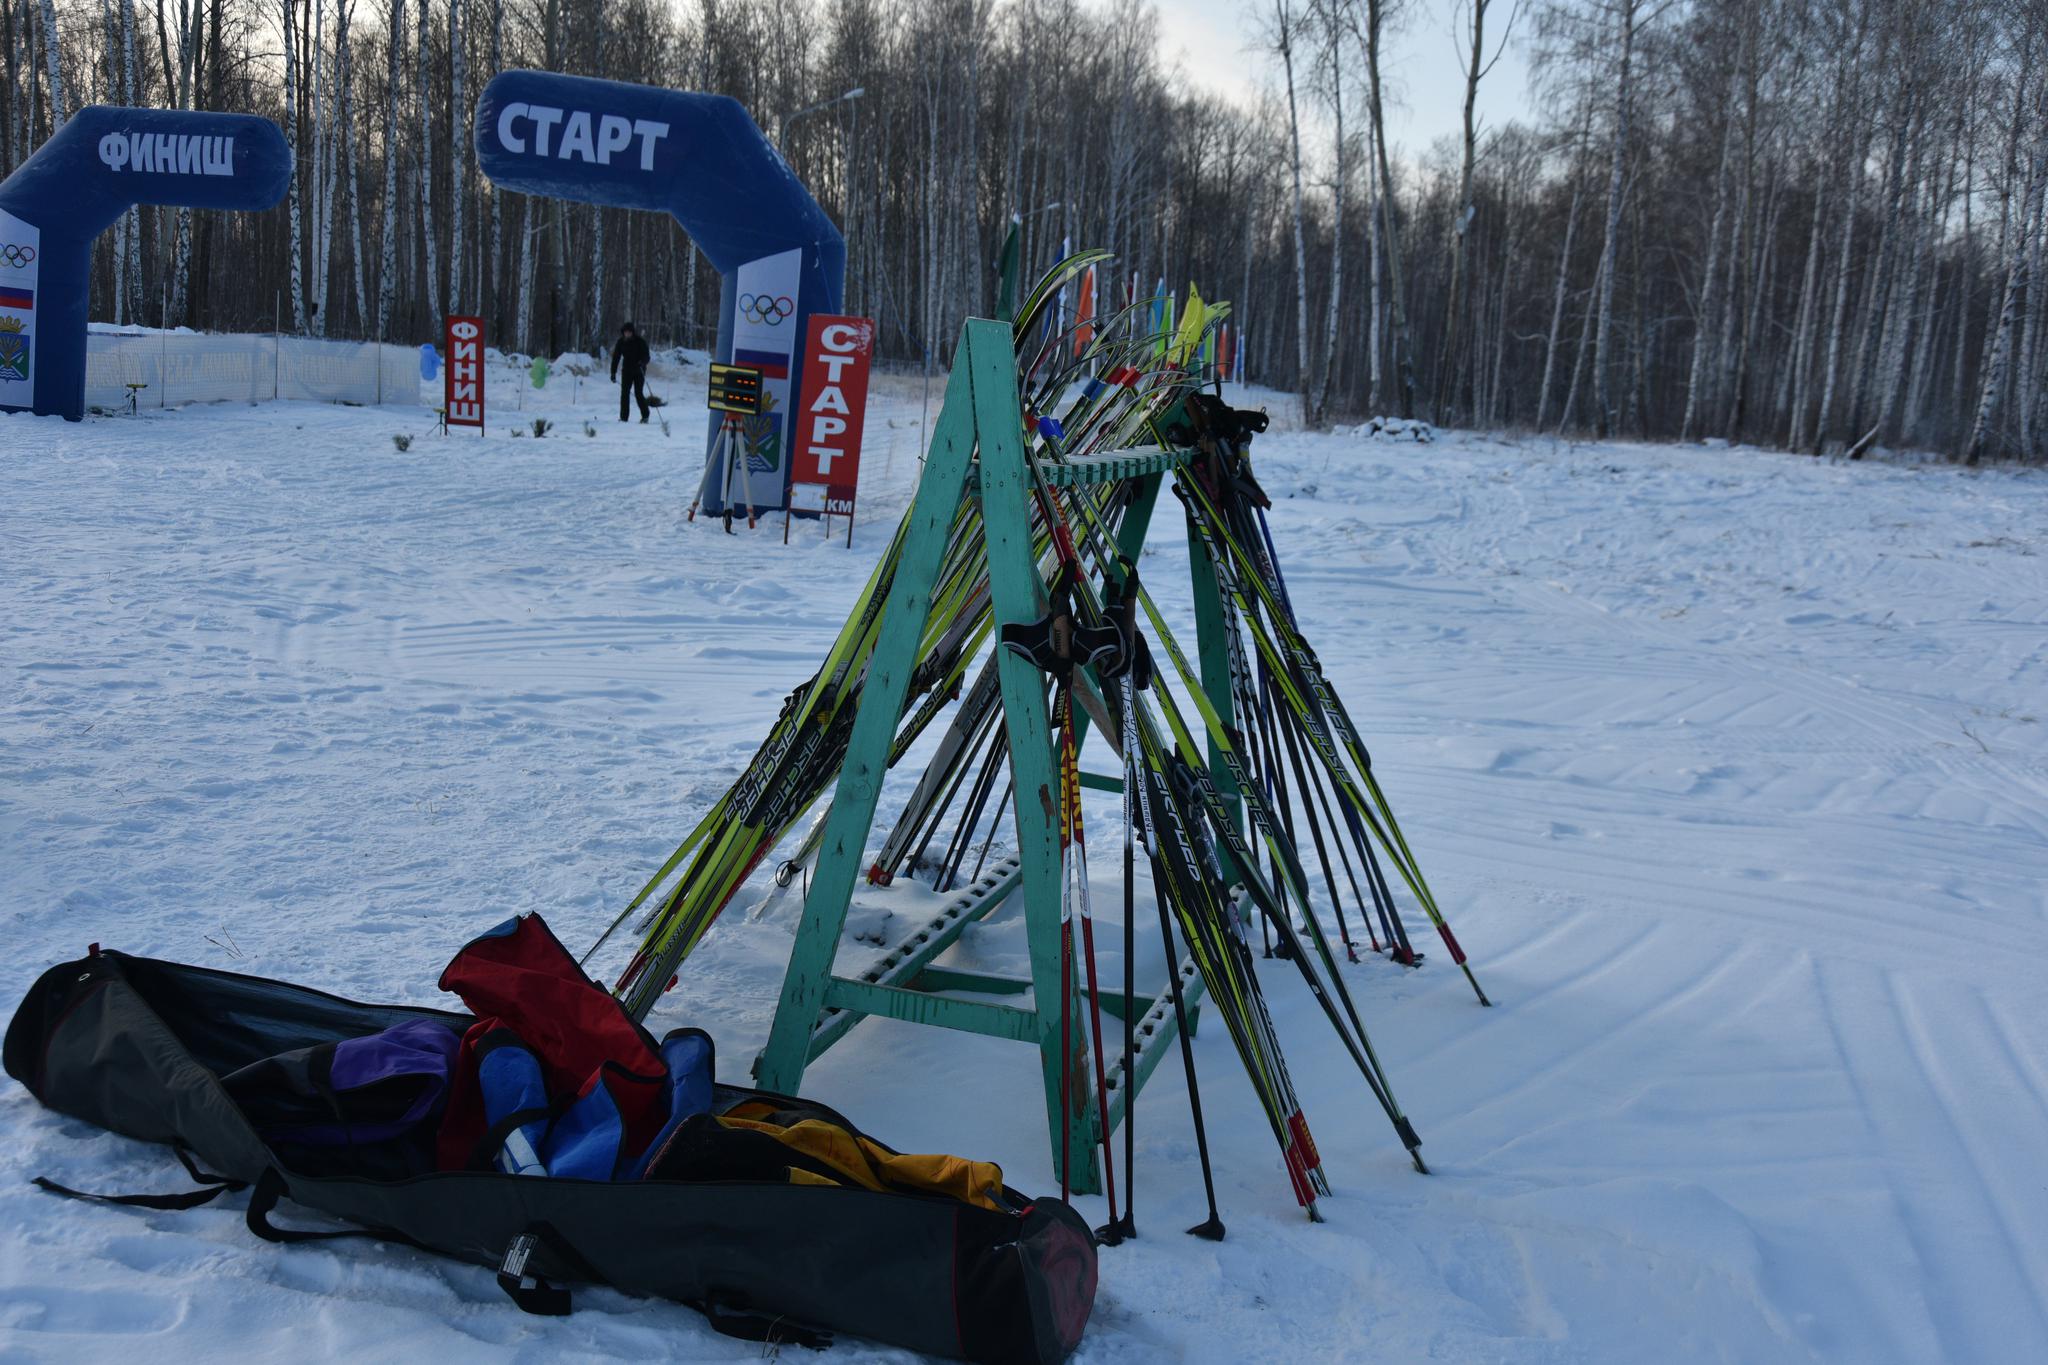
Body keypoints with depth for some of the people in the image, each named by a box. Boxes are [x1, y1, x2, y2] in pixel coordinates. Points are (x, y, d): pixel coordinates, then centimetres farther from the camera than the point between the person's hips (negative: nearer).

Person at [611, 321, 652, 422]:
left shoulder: (640, 342, -7)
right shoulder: (620, 342, 2)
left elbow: (646, 356, -10)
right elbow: (616, 357, 7)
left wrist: (642, 363, -31)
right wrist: (613, 372, 4)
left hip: (638, 371, -3)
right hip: (626, 371, 3)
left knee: (638, 393, -9)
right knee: (624, 393, -4)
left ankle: (645, 415, 8)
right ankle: (623, 417, -1)